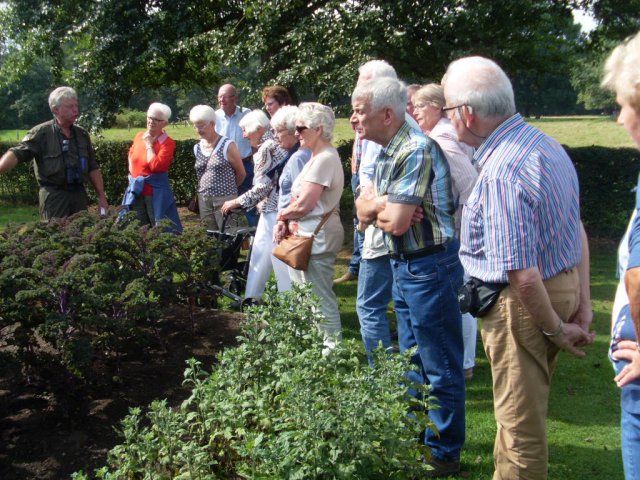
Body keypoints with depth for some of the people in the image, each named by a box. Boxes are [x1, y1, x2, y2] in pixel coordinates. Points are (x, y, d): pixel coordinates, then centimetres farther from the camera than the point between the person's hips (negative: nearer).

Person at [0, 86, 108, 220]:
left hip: (79, 194, 5)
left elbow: (93, 168, 16)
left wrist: (101, 196, 12)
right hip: (54, 195, -5)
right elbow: (17, 154, -15)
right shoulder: (41, 133, -3)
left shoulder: (82, 134, 12)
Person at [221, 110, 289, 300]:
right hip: (272, 210, 10)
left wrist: (237, 202, -8)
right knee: (260, 254, 18)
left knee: (280, 257, -2)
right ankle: (252, 297, 28)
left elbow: (263, 186, -18)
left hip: (273, 211, -10)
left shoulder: (266, 148, -15)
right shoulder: (275, 145, 14)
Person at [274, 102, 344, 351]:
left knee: (320, 296, -2)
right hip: (308, 234, 11)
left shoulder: (325, 159, -19)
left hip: (318, 236, -11)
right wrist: (285, 221, 1)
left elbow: (303, 204, -22)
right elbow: (300, 198, 16)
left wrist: (281, 215, -4)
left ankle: (333, 347, 9)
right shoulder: (318, 157, 15)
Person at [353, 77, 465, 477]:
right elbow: (363, 208, 9)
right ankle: (416, 438, 36)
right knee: (413, 360, 21)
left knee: (440, 367, 3)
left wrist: (377, 207, -3)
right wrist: (380, 204, -13)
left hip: (429, 266, -10)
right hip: (404, 264, 10)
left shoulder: (416, 151, -21)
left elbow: (396, 222, -25)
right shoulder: (388, 153, 9)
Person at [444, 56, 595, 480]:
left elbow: (523, 277, -28)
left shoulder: (501, 174, -28)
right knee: (528, 408, 26)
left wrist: (557, 330, -13)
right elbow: (577, 230, 10)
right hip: (564, 285, 10)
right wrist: (582, 304, 11)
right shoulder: (544, 142, 4)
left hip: (525, 304, -10)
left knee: (520, 422, 8)